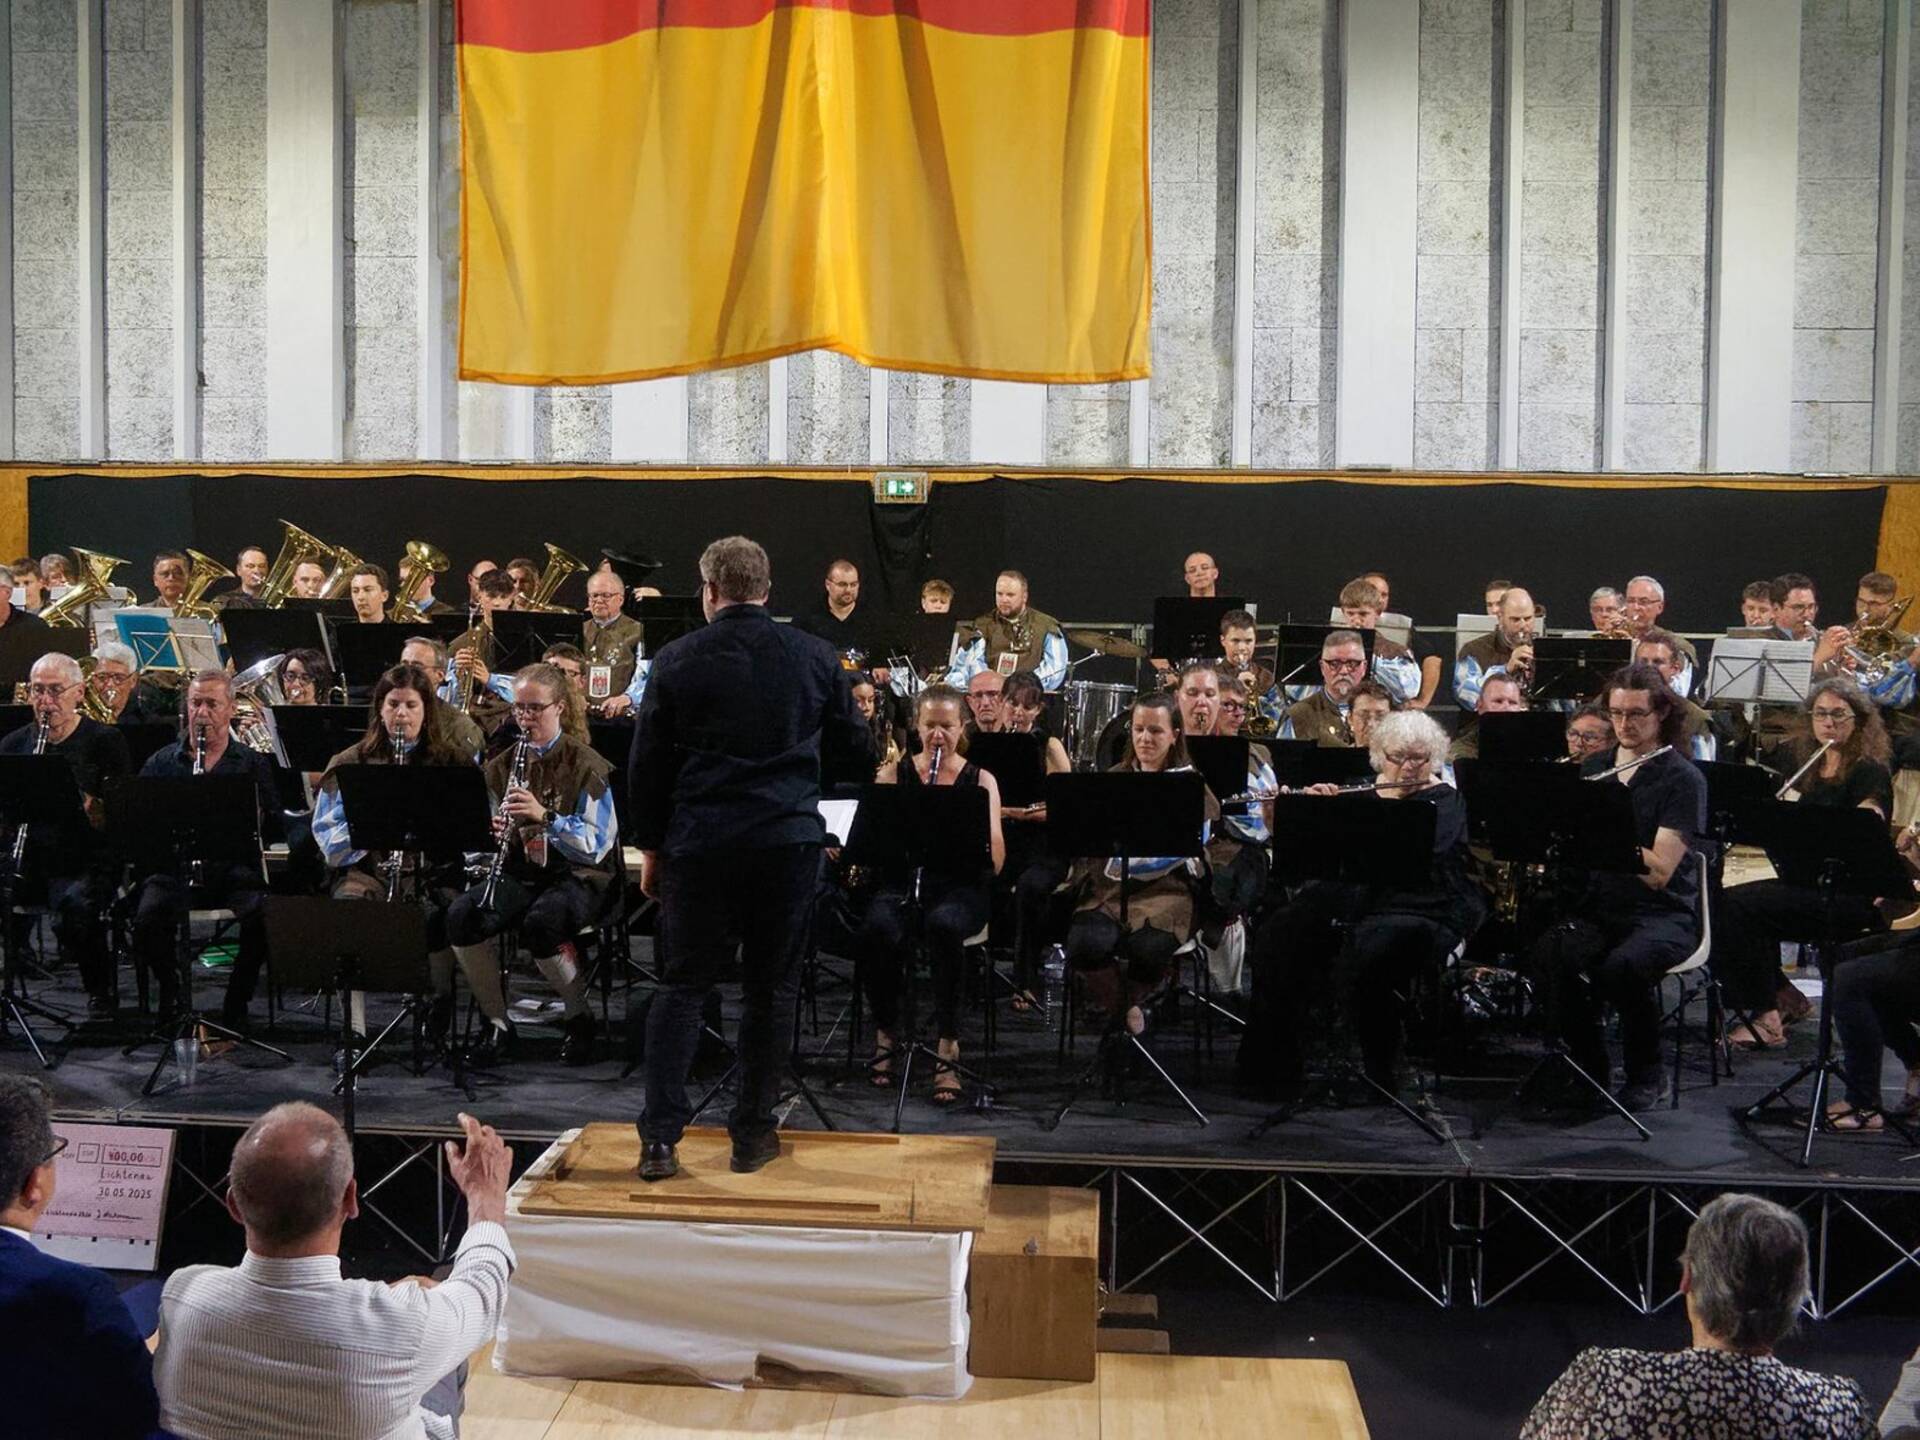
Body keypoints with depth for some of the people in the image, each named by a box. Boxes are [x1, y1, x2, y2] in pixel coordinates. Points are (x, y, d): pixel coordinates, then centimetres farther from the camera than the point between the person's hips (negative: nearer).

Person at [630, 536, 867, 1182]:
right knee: (771, 988, 10)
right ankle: (753, 1134, 15)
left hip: (699, 843, 0)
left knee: (683, 985, 8)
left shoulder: (677, 661, -2)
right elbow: (854, 746, 11)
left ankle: (660, 1138, 2)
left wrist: (651, 845, 12)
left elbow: (646, 764, 1)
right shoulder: (814, 656, 0)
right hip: (789, 839, 0)